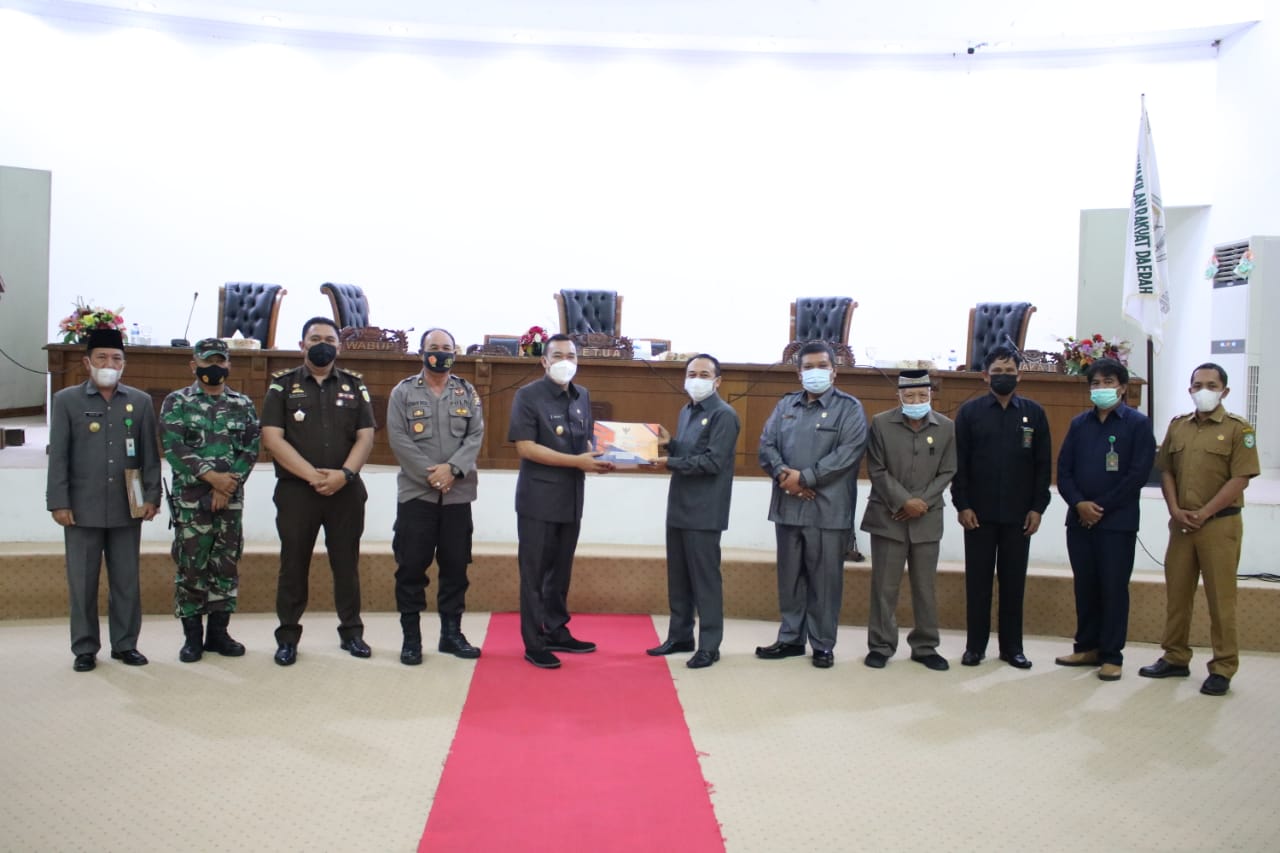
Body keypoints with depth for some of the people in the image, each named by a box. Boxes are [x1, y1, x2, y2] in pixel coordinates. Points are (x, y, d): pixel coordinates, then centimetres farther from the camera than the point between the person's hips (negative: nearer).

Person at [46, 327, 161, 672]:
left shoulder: (141, 401, 7)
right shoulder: (66, 400, 2)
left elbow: (150, 454, 7)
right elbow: (58, 456, -1)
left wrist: (151, 496, 0)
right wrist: (58, 502, -6)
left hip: (127, 509, 2)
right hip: (83, 509, -1)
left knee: (127, 581, 7)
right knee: (82, 582, 5)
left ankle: (125, 644, 18)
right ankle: (85, 648, 16)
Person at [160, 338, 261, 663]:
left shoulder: (243, 404, 9)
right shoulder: (177, 402, 2)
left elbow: (251, 448, 1)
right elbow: (173, 446, -9)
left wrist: (229, 485, -10)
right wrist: (211, 476, -17)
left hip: (231, 498, 3)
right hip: (191, 498, -2)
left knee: (226, 566, 7)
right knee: (191, 567, 1)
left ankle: (218, 632, 18)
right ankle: (192, 636, 12)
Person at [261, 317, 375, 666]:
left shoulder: (354, 385, 9)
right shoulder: (283, 385, 3)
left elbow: (365, 436, 3)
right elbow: (272, 437, -6)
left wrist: (344, 474, -14)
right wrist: (312, 475, -15)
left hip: (346, 491, 2)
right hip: (296, 491, -1)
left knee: (347, 563, 8)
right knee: (293, 565, 5)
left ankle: (351, 631, 19)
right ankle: (287, 637, 15)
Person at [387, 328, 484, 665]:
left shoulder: (467, 393, 11)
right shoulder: (403, 392, 3)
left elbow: (476, 436, 1)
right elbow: (398, 439, -6)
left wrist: (452, 468, -14)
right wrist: (430, 474, -15)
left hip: (458, 494, 2)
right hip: (415, 492, -2)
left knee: (456, 566, 7)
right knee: (412, 566, 0)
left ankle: (451, 633, 18)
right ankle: (411, 636, 11)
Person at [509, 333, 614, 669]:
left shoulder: (582, 397, 10)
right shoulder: (528, 396, -9)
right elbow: (526, 447, -17)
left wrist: (598, 459, -4)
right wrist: (577, 462, -21)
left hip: (572, 497, 6)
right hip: (538, 498, -6)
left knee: (562, 570, 15)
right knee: (535, 572, 1)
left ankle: (557, 632, 28)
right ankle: (534, 644, 9)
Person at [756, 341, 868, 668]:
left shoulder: (849, 408, -1)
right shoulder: (785, 405, 14)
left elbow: (847, 453, -12)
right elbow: (766, 445, 7)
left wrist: (804, 477, -15)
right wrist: (783, 473, -12)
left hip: (827, 509, -4)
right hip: (788, 506, 4)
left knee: (825, 580, 3)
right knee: (789, 577, 12)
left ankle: (823, 645, 15)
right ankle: (790, 639, 24)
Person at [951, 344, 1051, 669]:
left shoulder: (1034, 413, 6)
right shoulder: (969, 412, 2)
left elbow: (1043, 464, 4)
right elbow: (959, 463, -1)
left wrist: (1038, 507, -2)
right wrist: (962, 505, -8)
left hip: (1019, 514, 1)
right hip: (978, 512, -1)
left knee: (1014, 581, 8)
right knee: (978, 580, 6)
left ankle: (1012, 646, 17)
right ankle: (975, 645, 13)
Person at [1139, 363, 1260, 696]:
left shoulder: (1237, 428, -3)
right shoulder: (1177, 426, 12)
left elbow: (1240, 479, -9)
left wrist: (1203, 513, -13)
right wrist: (1175, 511, -2)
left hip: (1219, 523, -5)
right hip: (1181, 523, 5)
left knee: (1220, 598, 0)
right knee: (1176, 592, 10)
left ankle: (1223, 668, 9)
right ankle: (1176, 658, 22)